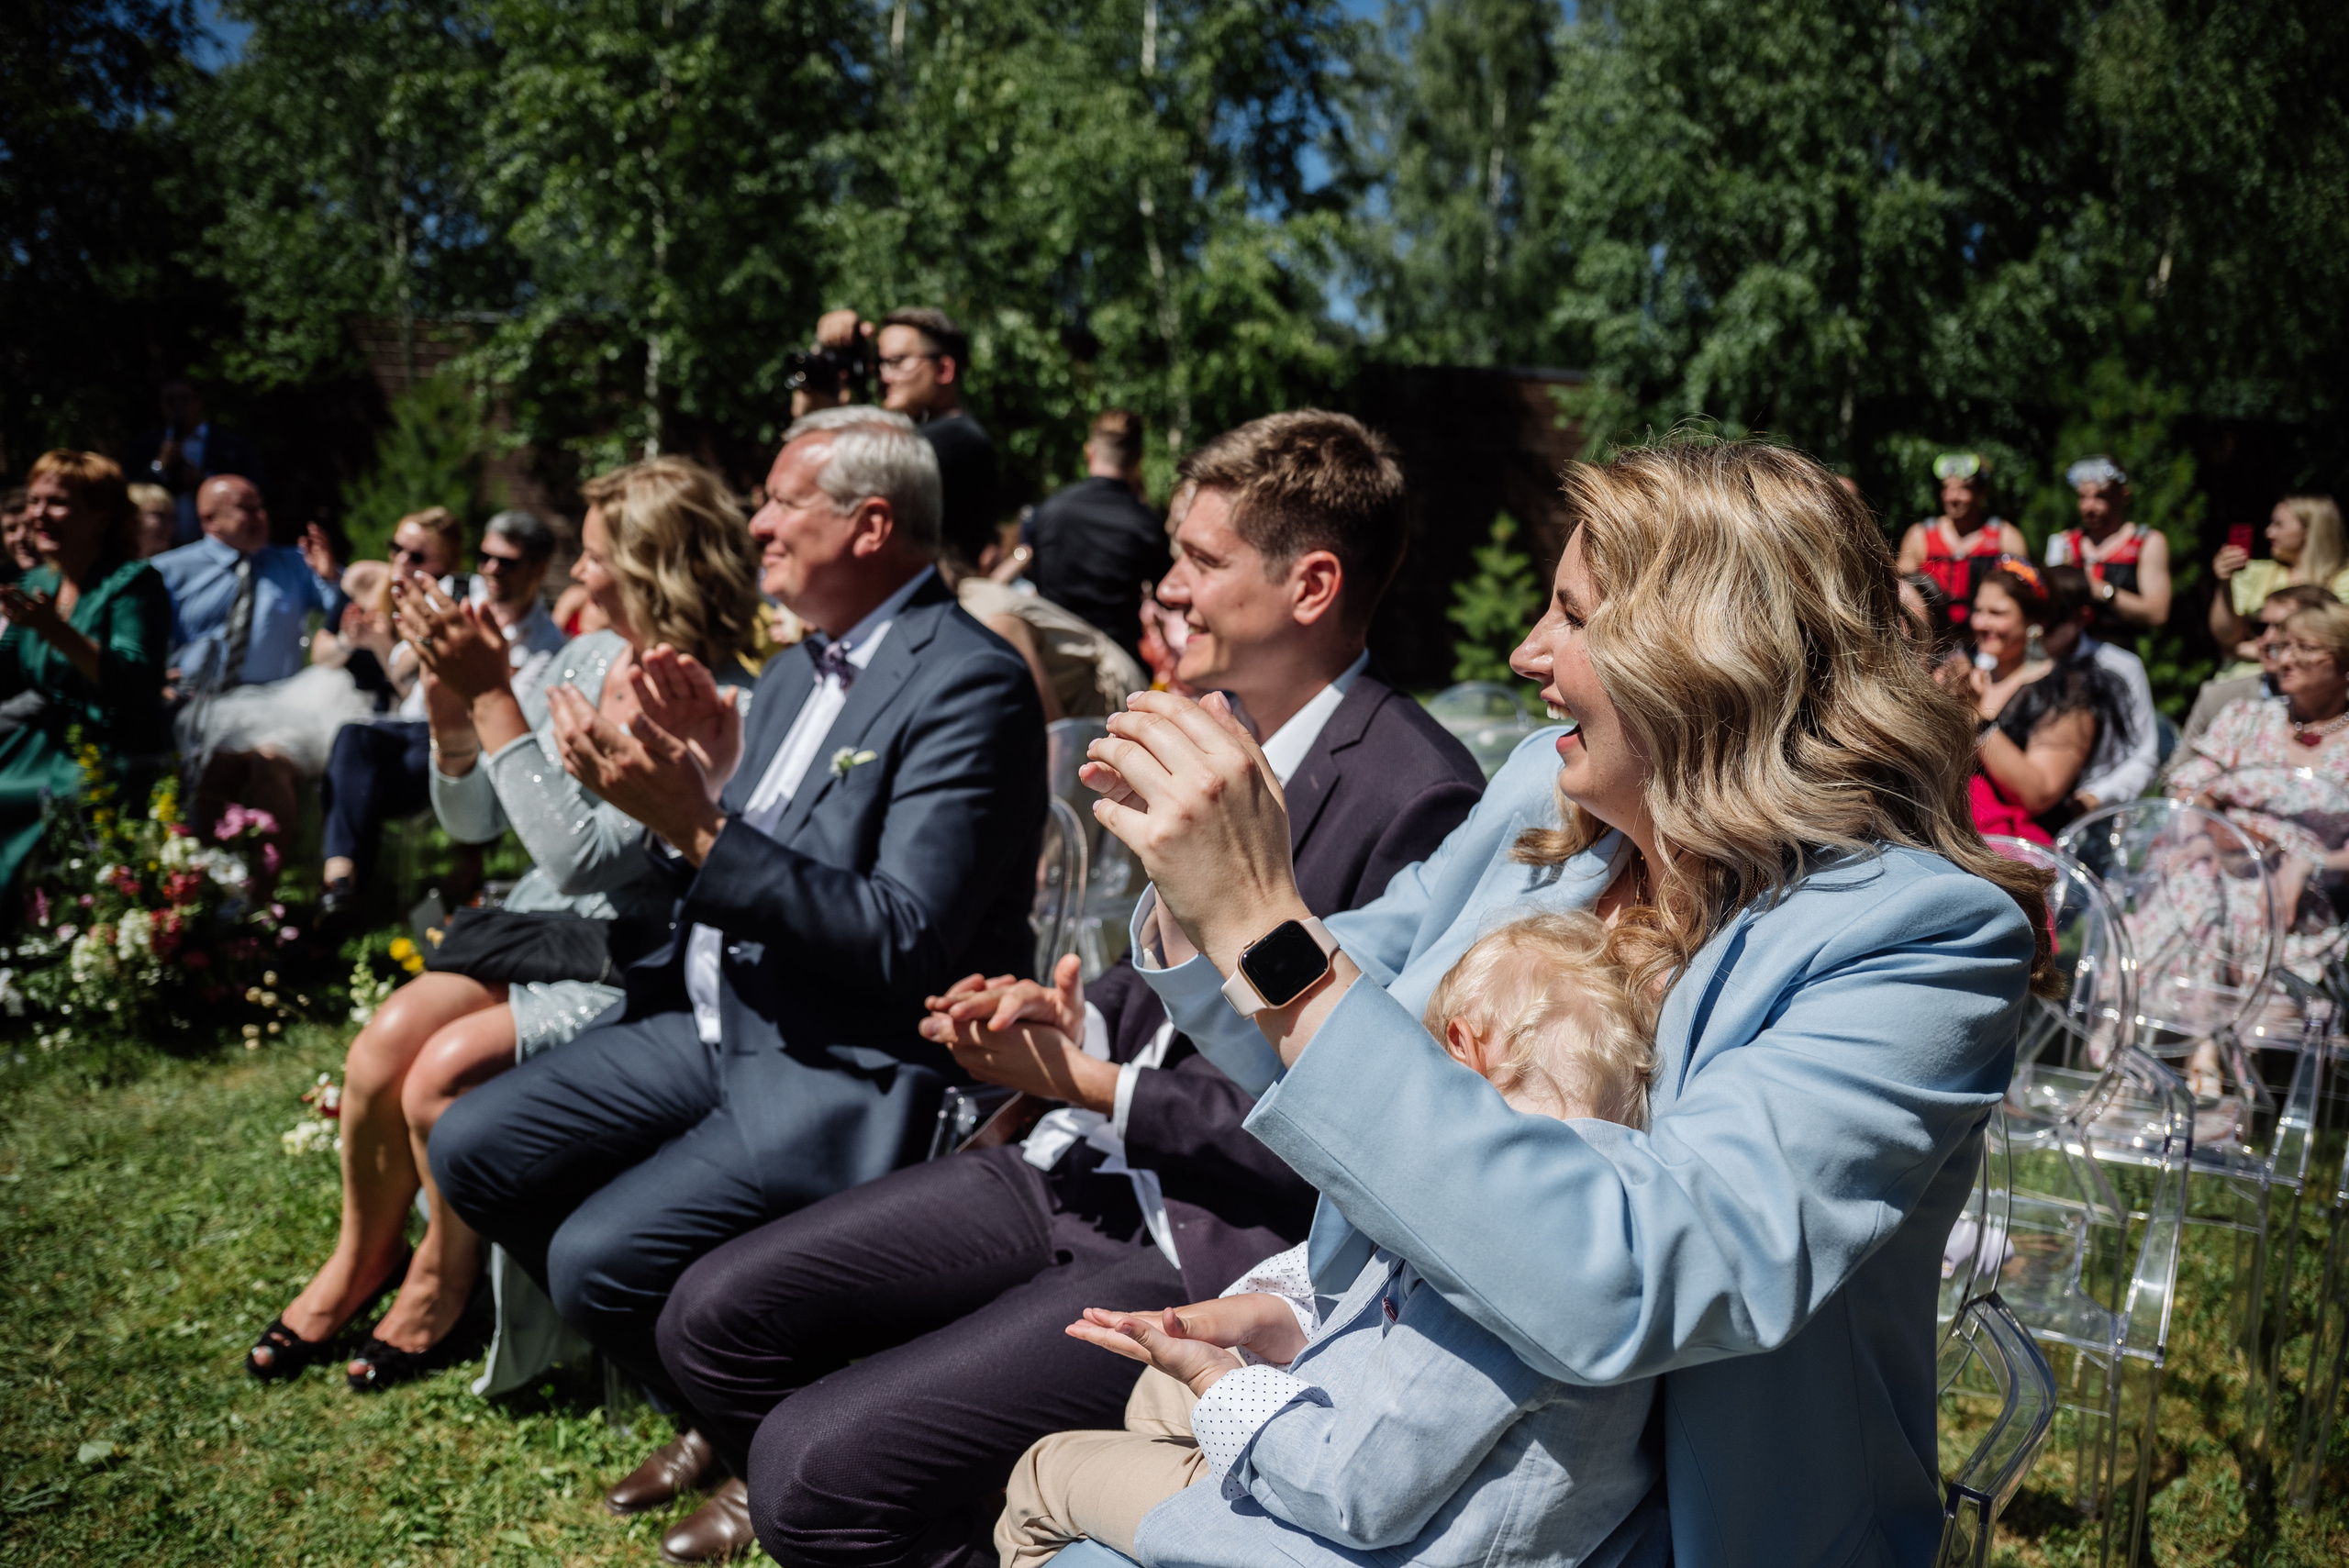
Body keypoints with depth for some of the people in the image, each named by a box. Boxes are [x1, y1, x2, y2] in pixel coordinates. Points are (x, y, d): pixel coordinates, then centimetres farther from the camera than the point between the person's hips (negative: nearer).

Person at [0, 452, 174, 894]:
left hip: (115, 762, -7)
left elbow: (133, 685, -21)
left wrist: (57, 632, -32)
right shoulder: (36, 584, 13)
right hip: (42, 749, 7)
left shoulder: (134, 583, -9)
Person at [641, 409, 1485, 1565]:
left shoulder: (1417, 797, -20)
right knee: (714, 1319, 4)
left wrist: (1096, 1083, -15)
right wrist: (1077, 1018, -2)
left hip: (1223, 1245, -8)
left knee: (815, 1468, -16)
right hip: (1097, 1167, 8)